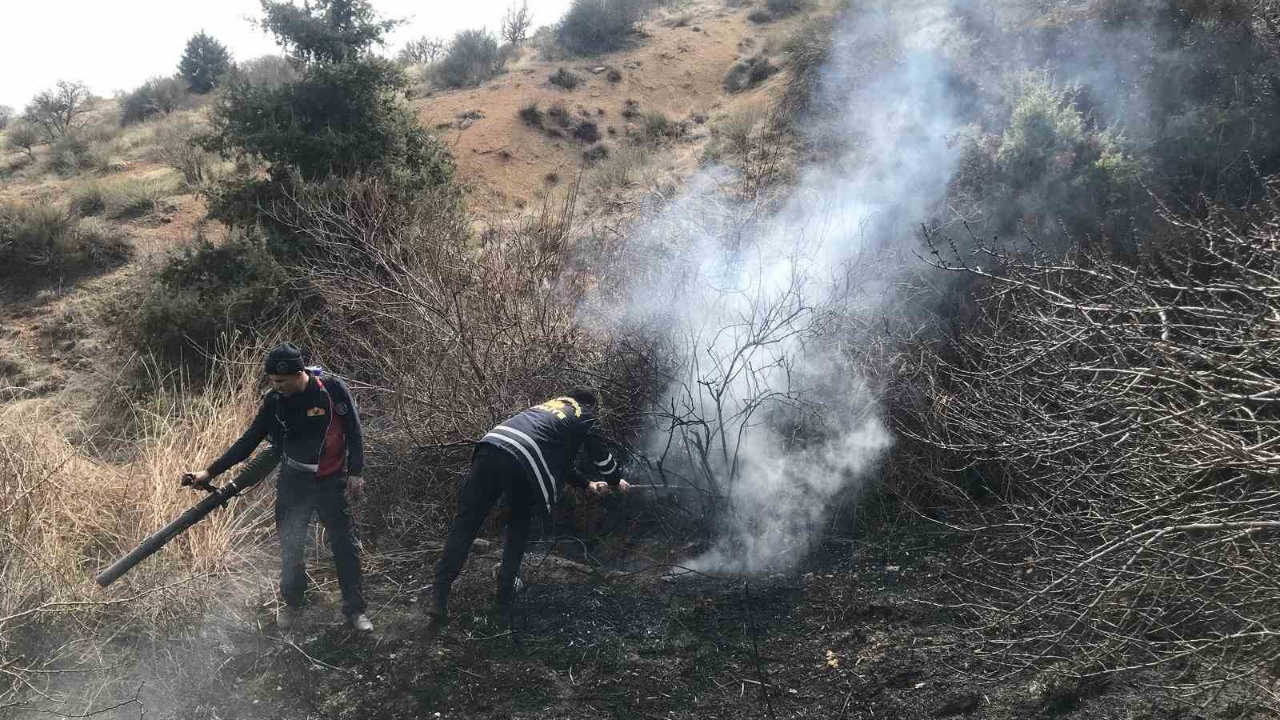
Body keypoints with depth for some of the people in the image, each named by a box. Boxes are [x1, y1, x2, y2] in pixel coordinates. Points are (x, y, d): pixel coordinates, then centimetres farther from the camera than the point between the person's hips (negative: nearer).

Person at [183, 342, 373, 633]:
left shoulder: (333, 389, -15)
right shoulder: (273, 401, -7)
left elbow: (354, 432, -7)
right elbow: (248, 442, -2)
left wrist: (355, 473, -8)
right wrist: (210, 471, -6)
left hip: (332, 481, -2)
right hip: (293, 482, 2)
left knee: (345, 546, 3)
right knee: (290, 546, 7)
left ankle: (355, 609, 15)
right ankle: (292, 604, 29)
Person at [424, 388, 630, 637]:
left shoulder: (549, 405, 42)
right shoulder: (585, 415, 23)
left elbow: (559, 456, 49)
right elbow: (601, 455, 23)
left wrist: (587, 485, 57)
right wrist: (615, 482, 44)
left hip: (491, 445, 5)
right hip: (523, 463, -5)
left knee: (465, 523, 1)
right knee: (519, 528, 20)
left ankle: (439, 596, -7)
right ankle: (506, 590, 20)